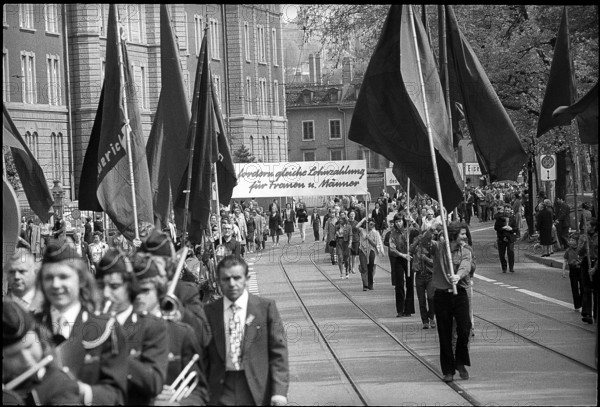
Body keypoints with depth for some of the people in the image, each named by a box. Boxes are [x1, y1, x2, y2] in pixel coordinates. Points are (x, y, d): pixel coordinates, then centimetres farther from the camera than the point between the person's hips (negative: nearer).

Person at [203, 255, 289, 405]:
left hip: (257, 391, -1)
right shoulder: (209, 312, 5)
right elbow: (204, 358, 9)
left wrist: (279, 391, -10)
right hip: (221, 392, 1)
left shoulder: (266, 307, 0)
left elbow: (278, 352, -2)